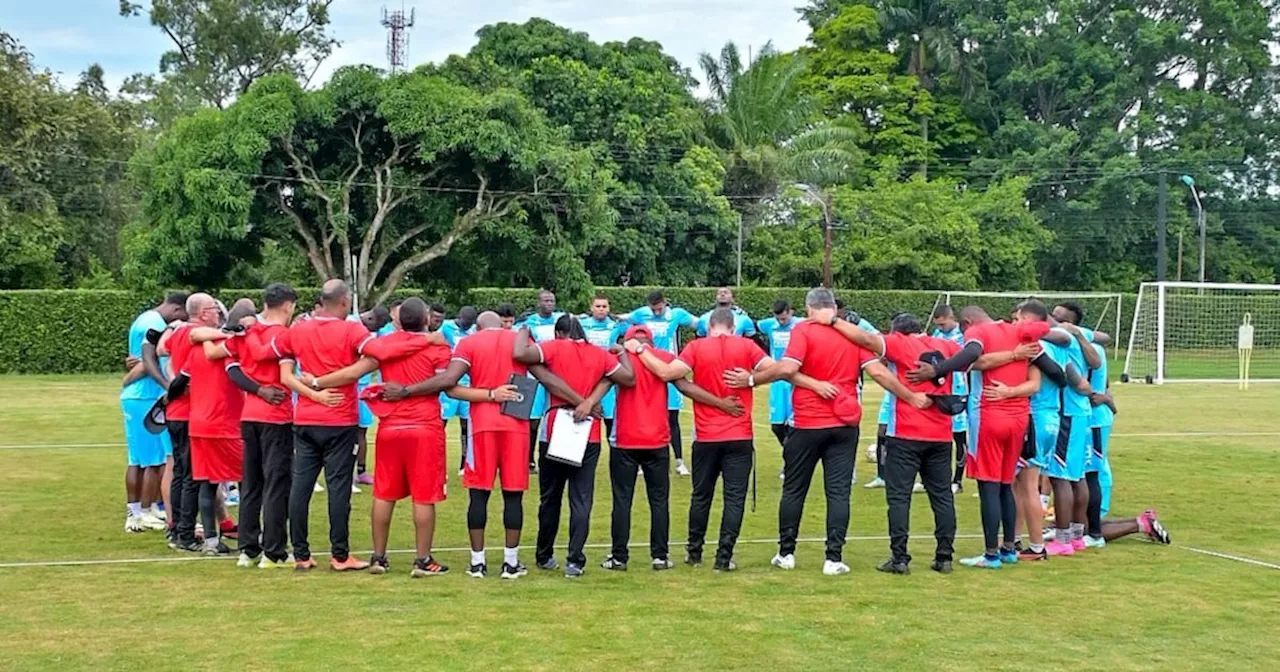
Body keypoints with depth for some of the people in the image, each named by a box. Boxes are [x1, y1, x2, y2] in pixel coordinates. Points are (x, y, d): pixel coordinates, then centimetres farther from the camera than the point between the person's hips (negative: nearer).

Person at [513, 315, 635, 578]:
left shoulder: (554, 348, -3)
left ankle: (545, 556, 24)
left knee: (550, 499, 13)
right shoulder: (600, 354, 5)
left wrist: (523, 332, 2)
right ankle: (575, 561, -6)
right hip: (589, 436, 1)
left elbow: (519, 354, -17)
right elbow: (629, 379, 5)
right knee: (581, 500, 1)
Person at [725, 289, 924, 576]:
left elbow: (787, 368, -19)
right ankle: (834, 558, -1)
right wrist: (912, 397, 6)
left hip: (808, 424, -2)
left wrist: (751, 380, -10)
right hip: (845, 424, 2)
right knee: (838, 492, 3)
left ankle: (786, 553, 19)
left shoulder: (804, 330, -7)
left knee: (794, 489, 12)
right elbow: (878, 371, -1)